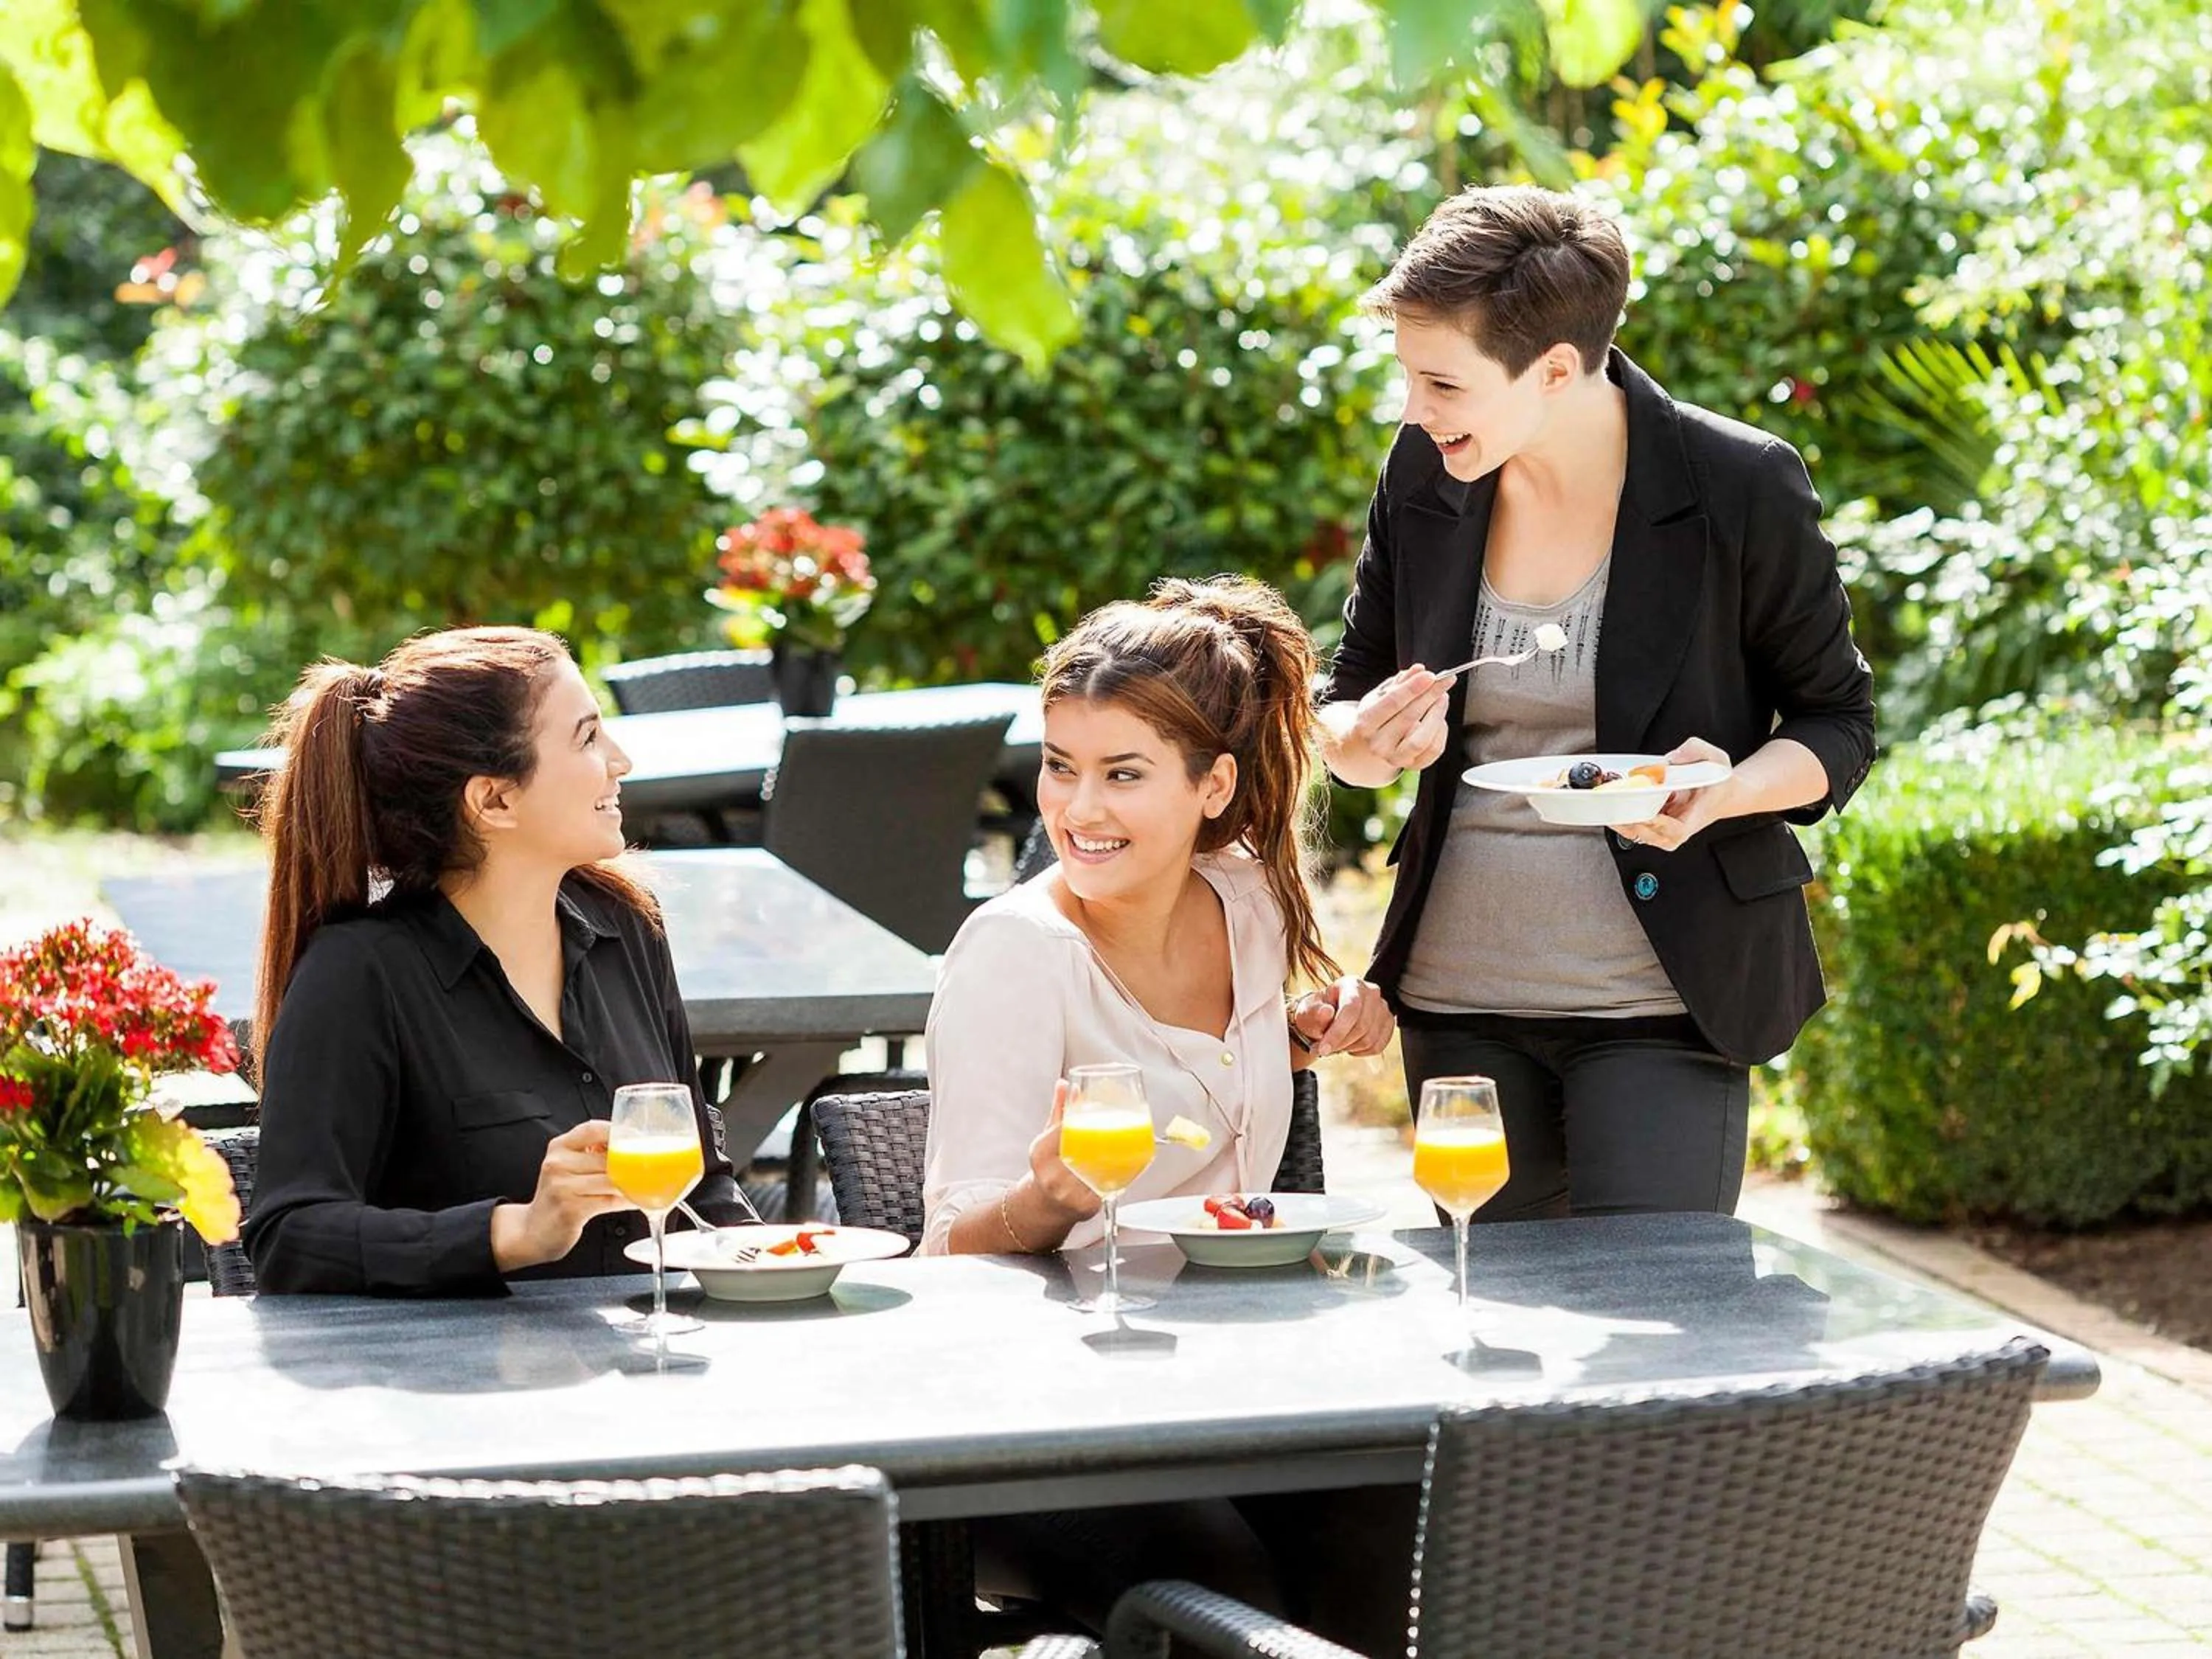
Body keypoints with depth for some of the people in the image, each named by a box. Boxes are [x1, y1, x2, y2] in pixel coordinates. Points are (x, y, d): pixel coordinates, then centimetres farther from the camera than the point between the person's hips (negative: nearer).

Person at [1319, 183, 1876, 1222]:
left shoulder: (1741, 489, -10)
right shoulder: (1425, 476, 1)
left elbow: (1837, 725, 0)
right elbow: (1347, 698, 13)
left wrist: (1726, 792, -21)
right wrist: (1366, 742, -11)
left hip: (1662, 1000, -4)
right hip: (1461, 998, 4)